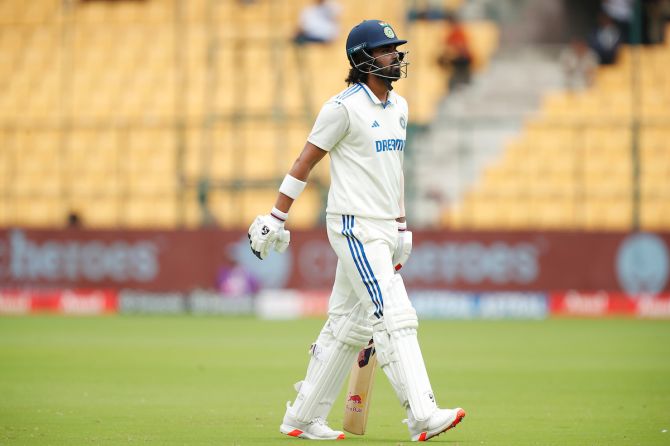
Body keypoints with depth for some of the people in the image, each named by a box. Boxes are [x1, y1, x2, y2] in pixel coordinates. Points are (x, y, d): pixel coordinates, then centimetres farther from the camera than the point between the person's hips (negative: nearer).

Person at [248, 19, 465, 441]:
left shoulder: (398, 106, 14)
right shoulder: (345, 107, -11)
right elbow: (305, 162, -8)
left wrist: (402, 228, 21)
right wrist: (276, 218, -9)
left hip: (383, 229, 9)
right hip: (354, 227, -9)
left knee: (349, 325, 11)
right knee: (395, 319, -16)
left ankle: (303, 418, 18)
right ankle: (422, 416, -21)